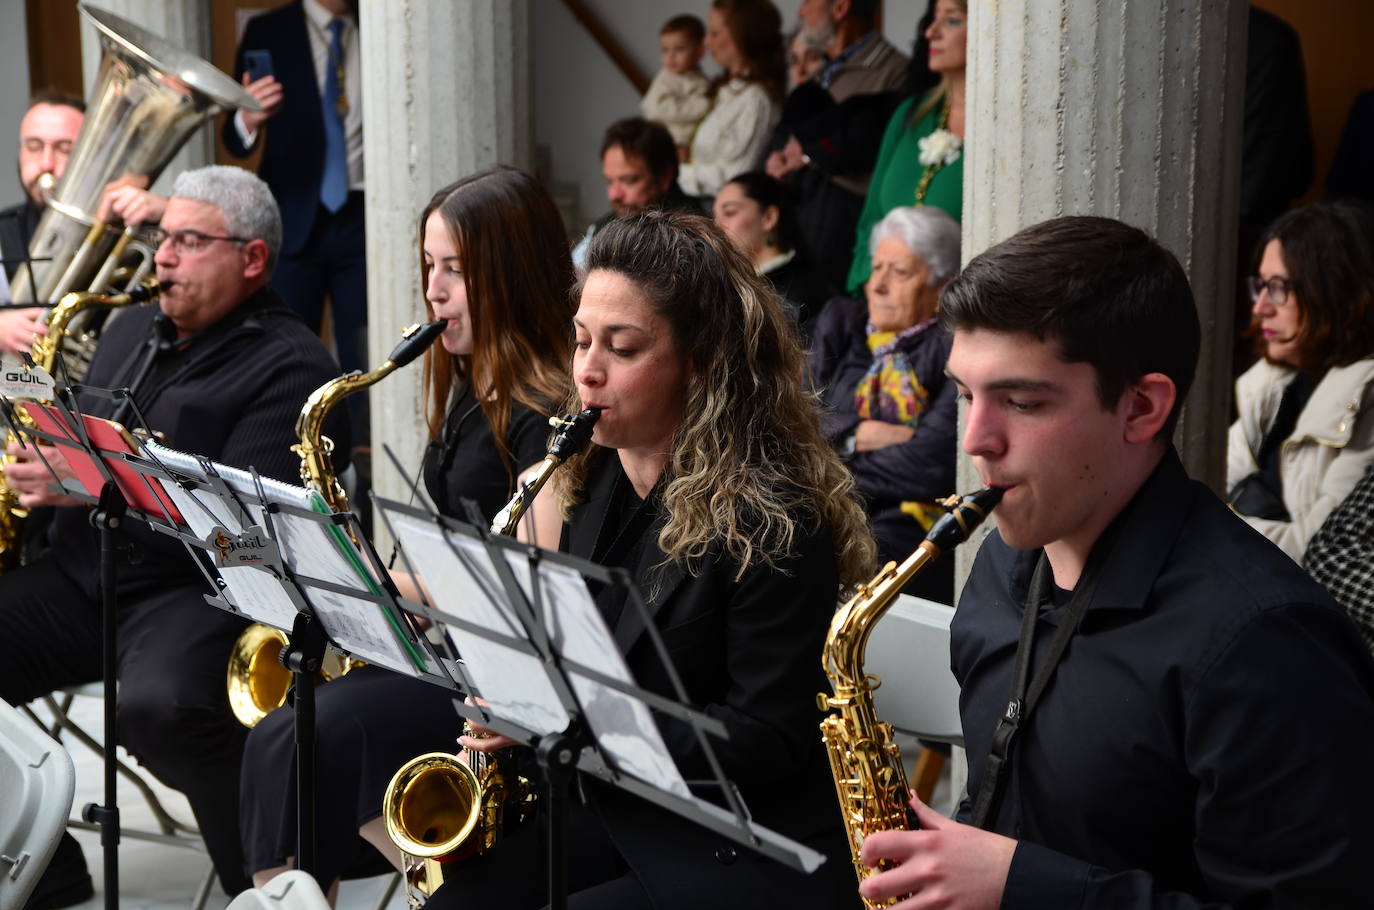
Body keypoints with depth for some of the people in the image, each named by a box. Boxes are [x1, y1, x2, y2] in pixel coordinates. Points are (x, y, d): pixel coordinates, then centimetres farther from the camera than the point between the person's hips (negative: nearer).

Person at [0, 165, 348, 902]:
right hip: (80, 573, 8)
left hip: (199, 590, -8)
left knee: (157, 706, -36)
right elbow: (78, 449, 29)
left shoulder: (288, 367, -8)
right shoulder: (131, 330, 19)